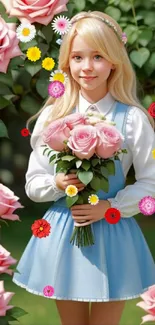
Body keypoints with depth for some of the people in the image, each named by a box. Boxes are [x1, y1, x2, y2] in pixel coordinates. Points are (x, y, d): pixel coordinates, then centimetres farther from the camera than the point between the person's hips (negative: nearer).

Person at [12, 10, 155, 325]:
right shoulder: (52, 116, -1)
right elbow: (33, 184, 4)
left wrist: (110, 206, -16)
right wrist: (57, 184, -16)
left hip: (112, 233, -2)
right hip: (63, 234, 2)